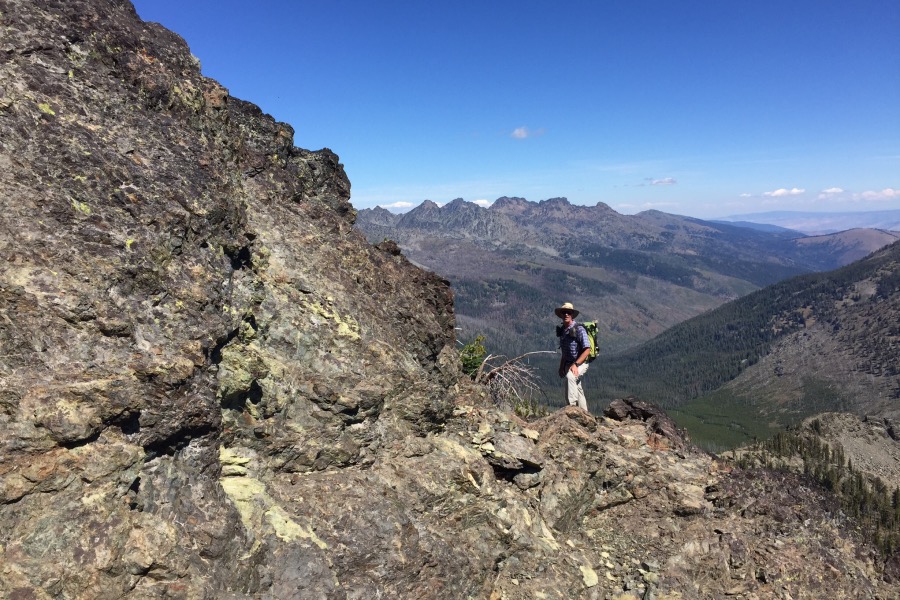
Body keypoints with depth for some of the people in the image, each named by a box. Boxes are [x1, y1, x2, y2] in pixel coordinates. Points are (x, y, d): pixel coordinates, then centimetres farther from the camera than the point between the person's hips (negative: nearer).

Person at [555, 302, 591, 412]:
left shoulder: (579, 329, -16)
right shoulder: (562, 330, 7)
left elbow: (587, 350, -19)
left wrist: (575, 364, -25)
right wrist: (561, 367, 14)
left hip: (580, 363, -8)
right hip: (568, 364, 8)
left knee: (570, 377, -34)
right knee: (578, 389, 13)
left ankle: (572, 405, -36)